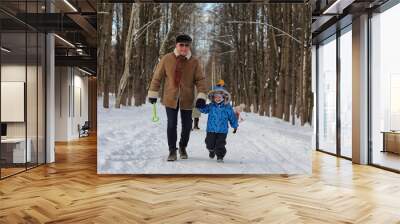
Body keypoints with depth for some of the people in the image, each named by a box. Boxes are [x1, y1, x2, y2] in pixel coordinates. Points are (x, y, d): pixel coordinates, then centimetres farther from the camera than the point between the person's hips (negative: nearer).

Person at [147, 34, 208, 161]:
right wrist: (153, 93, 6)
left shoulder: (194, 62, -3)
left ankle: (183, 147, 35)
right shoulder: (167, 59, -5)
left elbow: (200, 79, -3)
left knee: (187, 125, 10)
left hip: (187, 99, 1)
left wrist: (202, 96, -14)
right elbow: (157, 77, 4)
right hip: (171, 98, -1)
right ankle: (172, 150, 16)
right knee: (171, 125, -1)